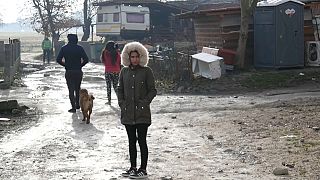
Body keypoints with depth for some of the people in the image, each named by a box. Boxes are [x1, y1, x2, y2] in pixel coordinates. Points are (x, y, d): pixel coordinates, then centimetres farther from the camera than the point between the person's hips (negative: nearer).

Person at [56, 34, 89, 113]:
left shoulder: (64, 48, -2)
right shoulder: (79, 48, -3)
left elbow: (58, 59, -7)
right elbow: (86, 59, -10)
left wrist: (65, 65, 5)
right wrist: (80, 65, 4)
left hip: (69, 72, -1)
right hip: (78, 72, 1)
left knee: (71, 89, 2)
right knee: (77, 89, 18)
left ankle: (73, 107, -4)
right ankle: (77, 105, 26)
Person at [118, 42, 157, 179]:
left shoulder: (146, 71, -2)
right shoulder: (124, 71, 9)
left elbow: (152, 90, -1)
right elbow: (120, 89, 15)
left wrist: (144, 103, -10)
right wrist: (122, 103, 2)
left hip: (142, 112, -4)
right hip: (128, 112, 4)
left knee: (142, 140, -2)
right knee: (131, 141, 12)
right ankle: (133, 168, 22)